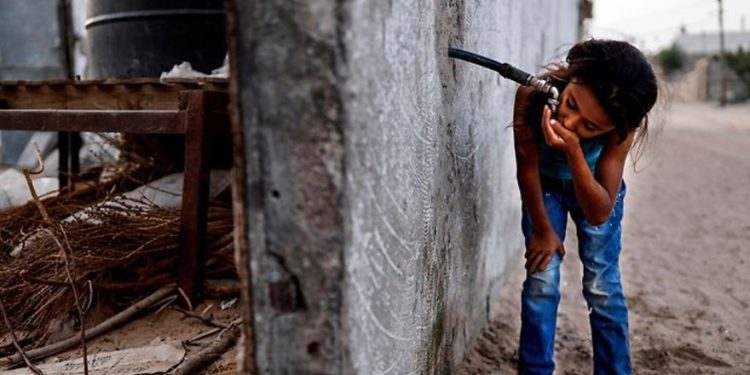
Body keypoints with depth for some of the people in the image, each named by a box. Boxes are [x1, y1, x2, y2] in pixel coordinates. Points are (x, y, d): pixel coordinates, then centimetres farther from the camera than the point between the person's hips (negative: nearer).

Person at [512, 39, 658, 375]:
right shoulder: (533, 95, -37)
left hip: (594, 189, 0)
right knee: (541, 283, -7)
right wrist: (543, 229, -11)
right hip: (545, 185, 0)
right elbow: (527, 168, -21)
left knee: (603, 289, 1)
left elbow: (599, 214, -37)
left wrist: (573, 151, -52)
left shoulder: (621, 128, -36)